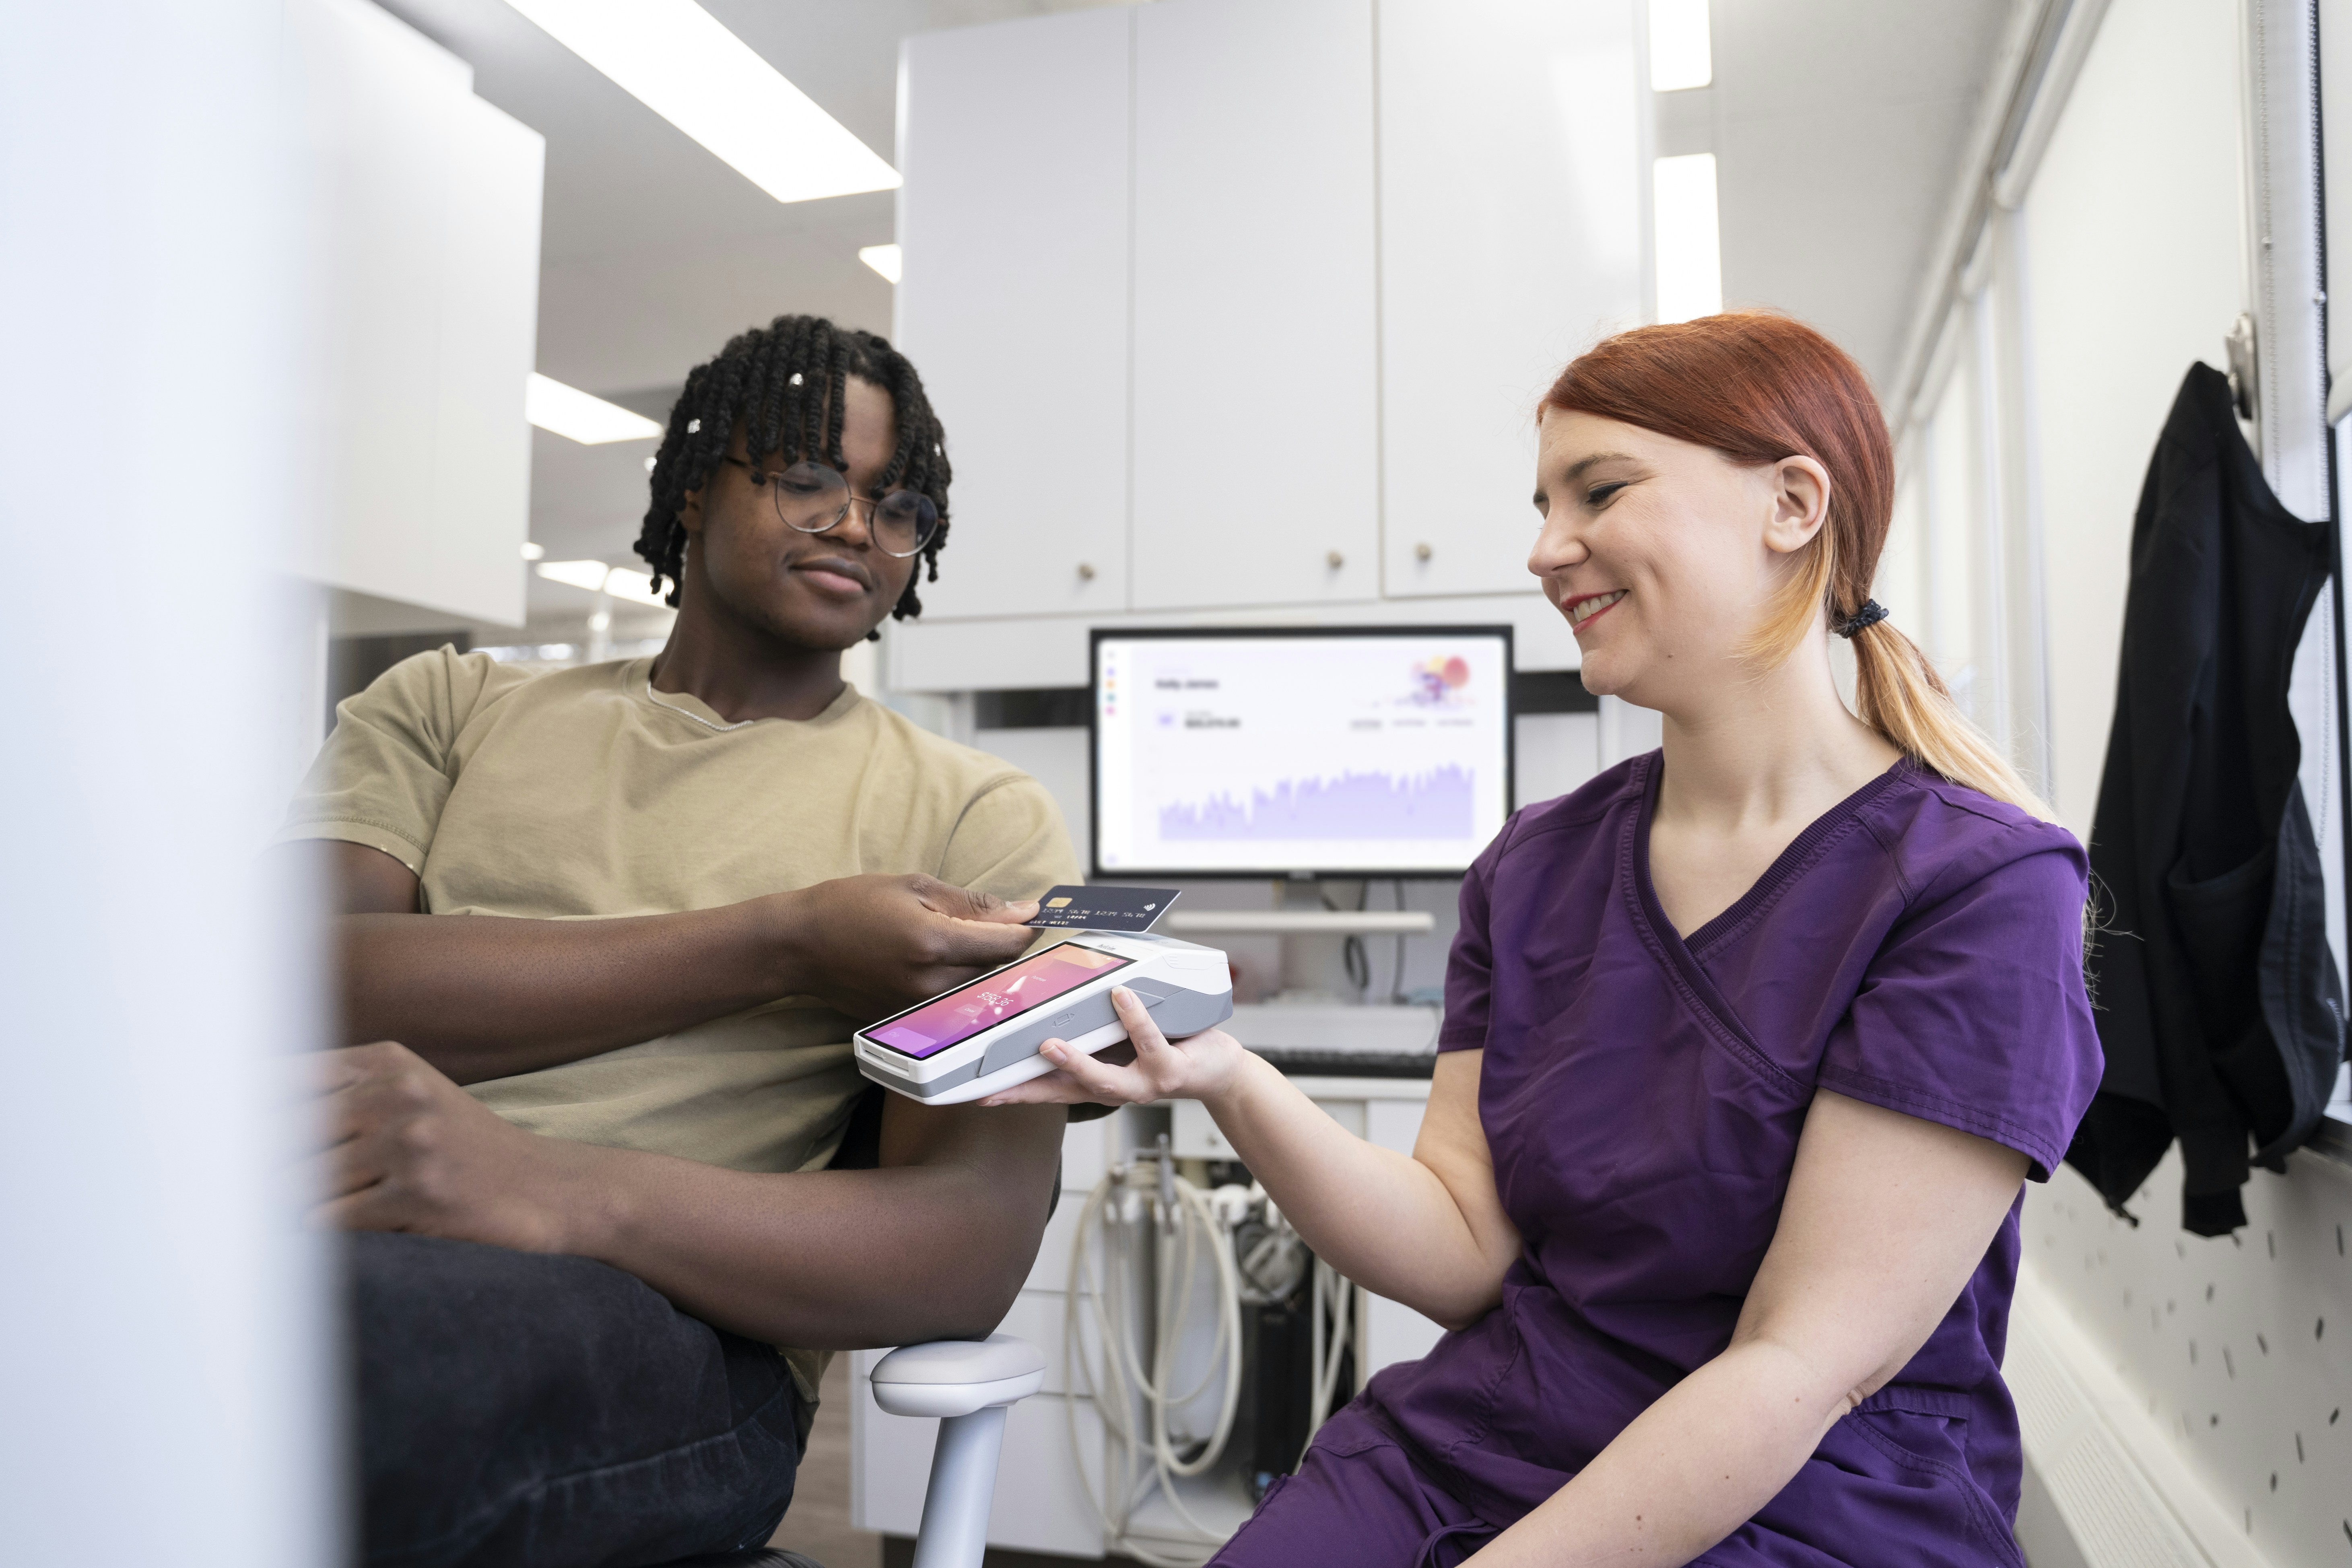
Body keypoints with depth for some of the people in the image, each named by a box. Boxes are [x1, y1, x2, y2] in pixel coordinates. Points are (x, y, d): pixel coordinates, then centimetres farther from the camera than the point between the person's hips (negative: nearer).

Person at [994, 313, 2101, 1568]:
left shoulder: (1976, 887, -13)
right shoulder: (1533, 867, 5)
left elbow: (1803, 1367, -17)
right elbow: (1466, 1254, -1)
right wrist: (1231, 1085, -16)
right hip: (1459, 1455, 4)